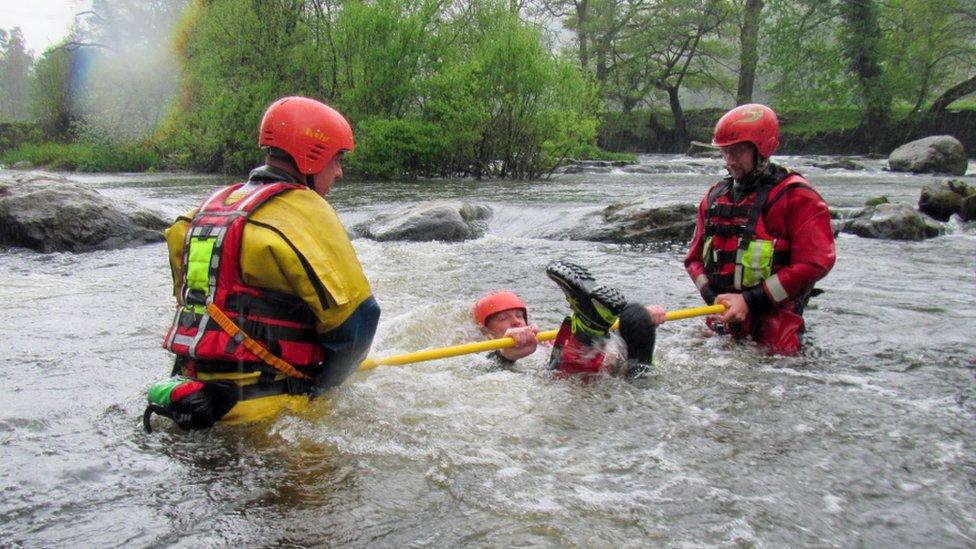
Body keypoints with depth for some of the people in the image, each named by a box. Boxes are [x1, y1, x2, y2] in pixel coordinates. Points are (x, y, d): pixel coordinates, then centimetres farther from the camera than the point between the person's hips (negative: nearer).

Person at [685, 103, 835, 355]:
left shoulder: (795, 196, -5)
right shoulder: (716, 196, 12)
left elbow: (814, 264, -14)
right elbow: (694, 258, 14)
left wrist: (750, 301, -16)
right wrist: (713, 297, -5)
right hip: (721, 320, 5)